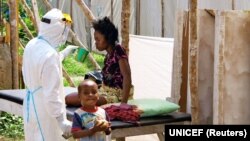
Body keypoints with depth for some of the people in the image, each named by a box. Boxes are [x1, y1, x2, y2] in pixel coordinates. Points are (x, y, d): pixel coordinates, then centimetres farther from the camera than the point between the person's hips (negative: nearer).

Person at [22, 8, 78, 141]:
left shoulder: (32, 45, 0)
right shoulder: (49, 54, -26)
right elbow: (51, 93, -26)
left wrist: (63, 54, 24)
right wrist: (62, 120, -21)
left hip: (31, 105, 9)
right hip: (44, 111, -9)